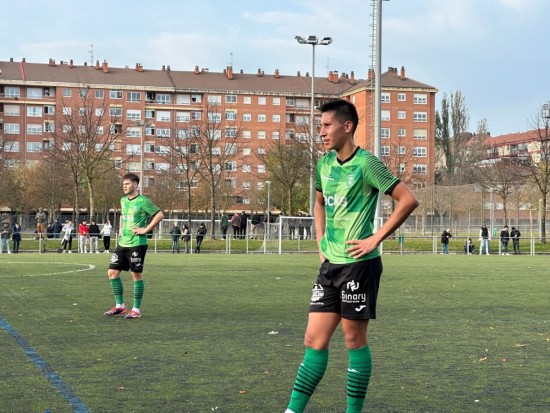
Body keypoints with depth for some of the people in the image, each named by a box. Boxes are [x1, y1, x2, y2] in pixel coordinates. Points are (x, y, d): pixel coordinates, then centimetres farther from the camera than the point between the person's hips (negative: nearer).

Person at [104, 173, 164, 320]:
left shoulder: (143, 201, -11)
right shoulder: (123, 200, 12)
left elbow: (160, 215, -13)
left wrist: (145, 230, -14)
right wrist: (121, 229, 15)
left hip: (137, 243, -8)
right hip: (122, 243, 8)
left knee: (136, 275, -1)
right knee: (112, 272, 4)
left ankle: (136, 309, 7)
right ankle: (120, 306, 15)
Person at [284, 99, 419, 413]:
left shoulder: (366, 163, -12)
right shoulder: (324, 164, 10)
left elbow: (409, 200, -15)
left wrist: (376, 238, -15)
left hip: (358, 263, -7)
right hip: (330, 264, 7)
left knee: (355, 340, 3)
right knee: (314, 340, 6)